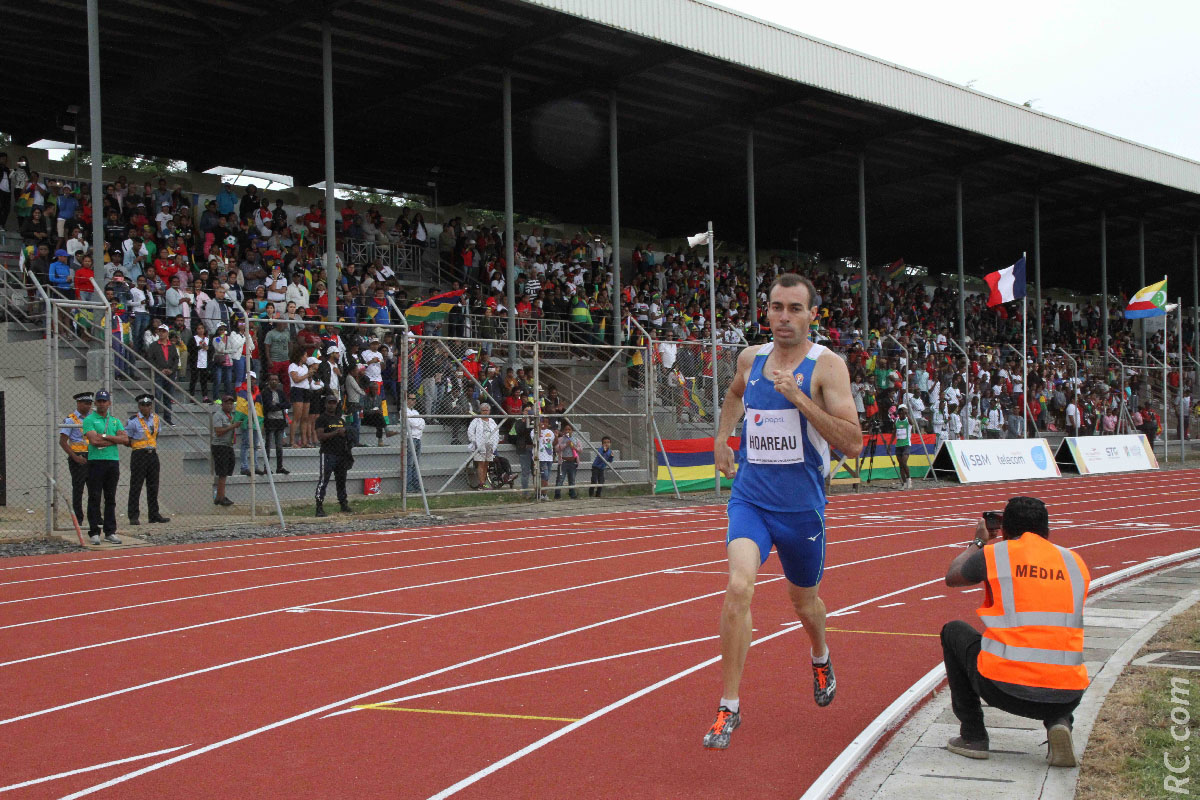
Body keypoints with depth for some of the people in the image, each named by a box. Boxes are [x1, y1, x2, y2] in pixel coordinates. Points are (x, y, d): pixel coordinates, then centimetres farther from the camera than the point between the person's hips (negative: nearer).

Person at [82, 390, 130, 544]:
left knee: (111, 499, 7)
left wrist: (105, 436, -9)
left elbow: (125, 439, 1)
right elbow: (94, 440, -15)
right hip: (96, 462, -5)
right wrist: (115, 440, -6)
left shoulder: (115, 421, 16)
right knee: (94, 498, -3)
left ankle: (110, 532, 11)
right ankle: (94, 533, 0)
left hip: (113, 461, 5)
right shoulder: (89, 420, 0)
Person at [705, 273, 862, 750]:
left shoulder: (826, 366, -11)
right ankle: (729, 708, -11)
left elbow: (852, 443, -20)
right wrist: (722, 438, 17)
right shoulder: (751, 358, 3)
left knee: (804, 602, 18)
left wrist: (800, 399, -27)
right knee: (739, 587, -21)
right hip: (750, 498, 2)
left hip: (801, 507, -2)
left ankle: (820, 658, 54)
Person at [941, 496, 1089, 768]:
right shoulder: (1075, 561, 10)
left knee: (953, 631, 25)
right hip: (1066, 697, 3)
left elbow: (952, 577, 22)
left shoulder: (994, 555, 2)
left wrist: (978, 542, 40)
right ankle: (1059, 723, 7)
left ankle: (973, 735, 22)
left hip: (1004, 690, -3)